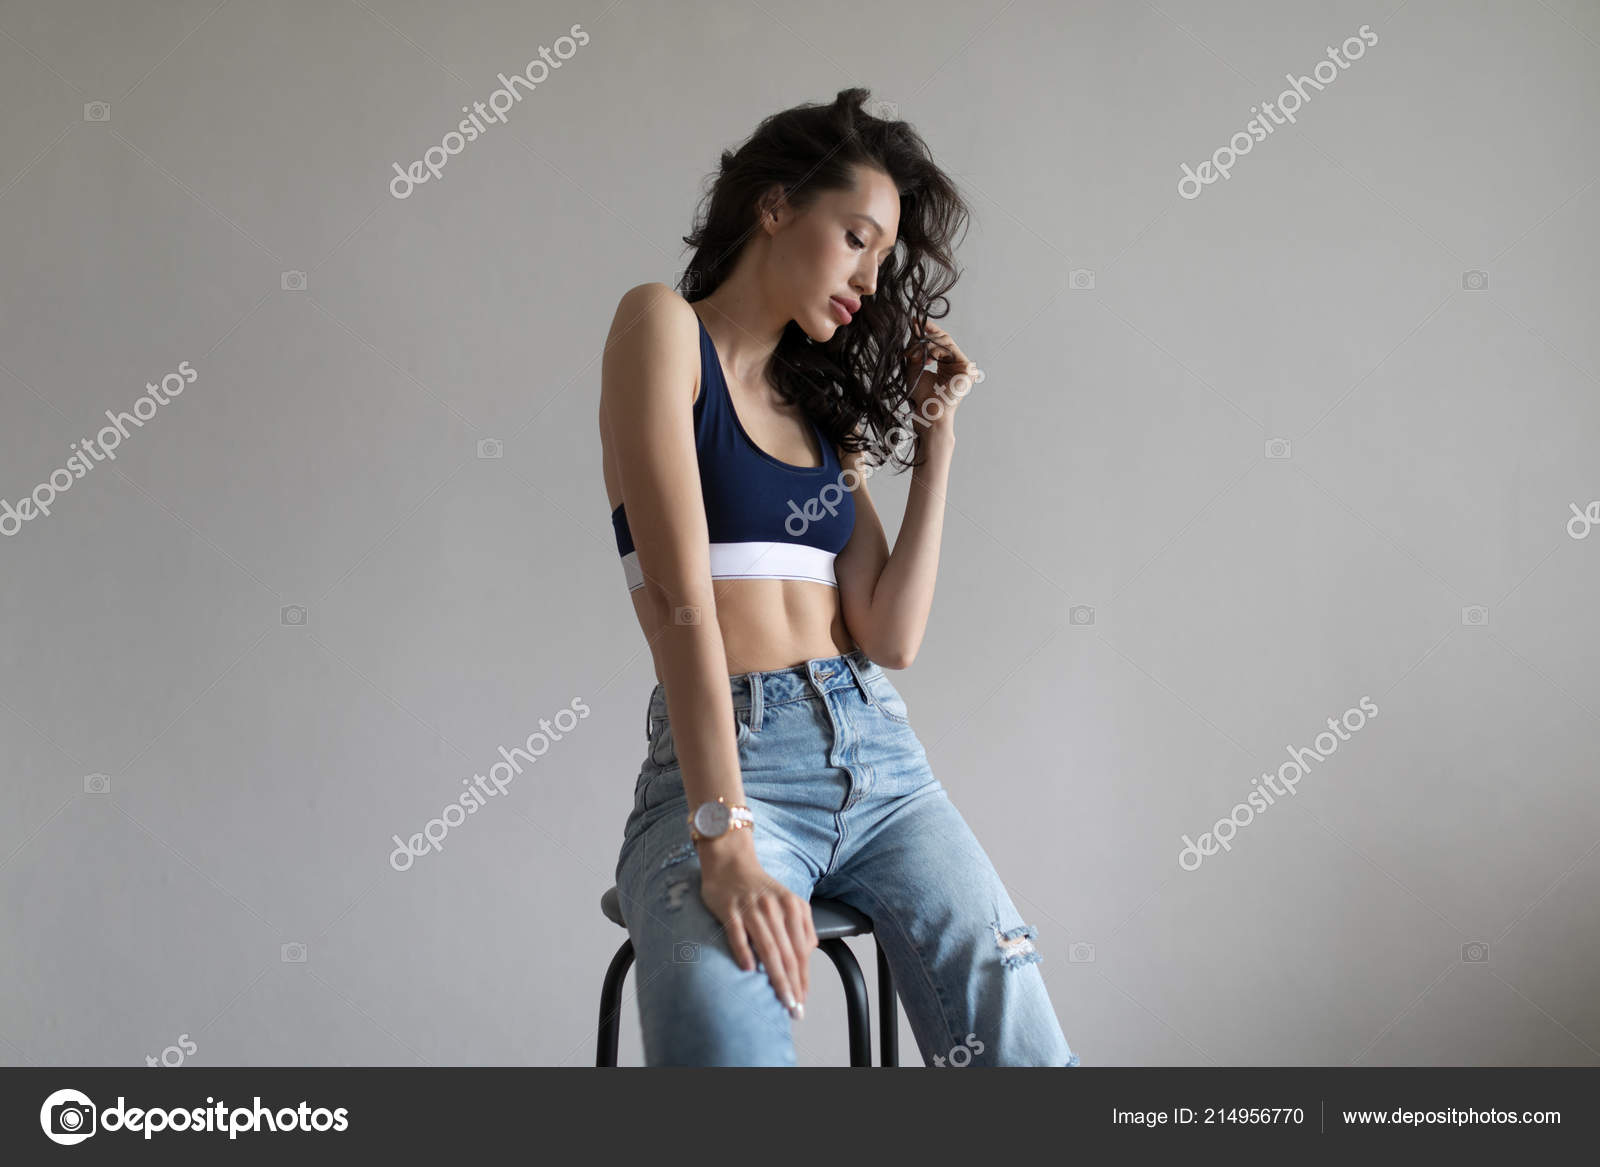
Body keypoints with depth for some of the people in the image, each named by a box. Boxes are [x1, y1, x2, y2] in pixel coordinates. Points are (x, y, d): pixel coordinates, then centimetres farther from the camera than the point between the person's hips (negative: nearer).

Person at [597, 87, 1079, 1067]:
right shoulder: (666, 326, 1)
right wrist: (727, 843, -21)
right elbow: (678, 593, -12)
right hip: (726, 757, -6)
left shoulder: (823, 400, 19)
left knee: (1017, 1042, -16)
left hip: (878, 751, 6)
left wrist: (937, 438, 7)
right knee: (727, 1037, -34)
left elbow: (891, 638, 7)